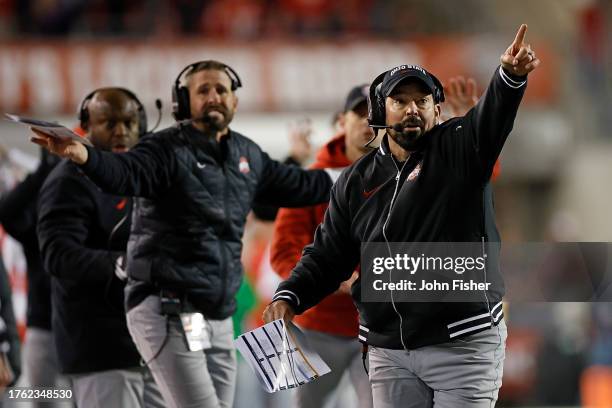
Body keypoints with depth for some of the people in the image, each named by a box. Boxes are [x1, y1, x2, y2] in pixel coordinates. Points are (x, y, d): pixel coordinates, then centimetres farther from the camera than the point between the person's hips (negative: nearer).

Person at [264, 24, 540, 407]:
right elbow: (327, 256, 13)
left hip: (463, 344, -4)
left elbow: (492, 117, -22)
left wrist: (511, 76, -44)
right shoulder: (356, 181, 10)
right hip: (388, 349, 4)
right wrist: (289, 296, -5)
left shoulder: (459, 150, -1)